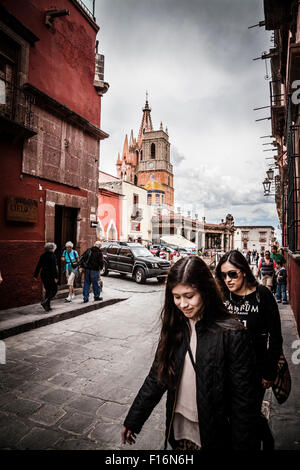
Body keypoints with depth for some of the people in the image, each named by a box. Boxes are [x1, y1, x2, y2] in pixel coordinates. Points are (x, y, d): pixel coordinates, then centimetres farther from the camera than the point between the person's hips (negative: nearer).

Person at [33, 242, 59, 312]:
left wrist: (35, 275, 14)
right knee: (54, 290, 4)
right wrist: (56, 277, -18)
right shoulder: (53, 256, -13)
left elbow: (38, 266, 9)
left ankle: (47, 306, 16)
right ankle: (45, 302, -14)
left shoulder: (42, 256, 7)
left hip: (43, 275, 7)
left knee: (48, 290, 15)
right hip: (50, 276, -7)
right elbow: (54, 267, -17)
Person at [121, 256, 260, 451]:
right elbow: (156, 376, 1)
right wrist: (132, 421, 6)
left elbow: (244, 400, -15)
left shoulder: (232, 334, -22)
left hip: (214, 434, -4)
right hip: (178, 429, 4)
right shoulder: (174, 326, -7)